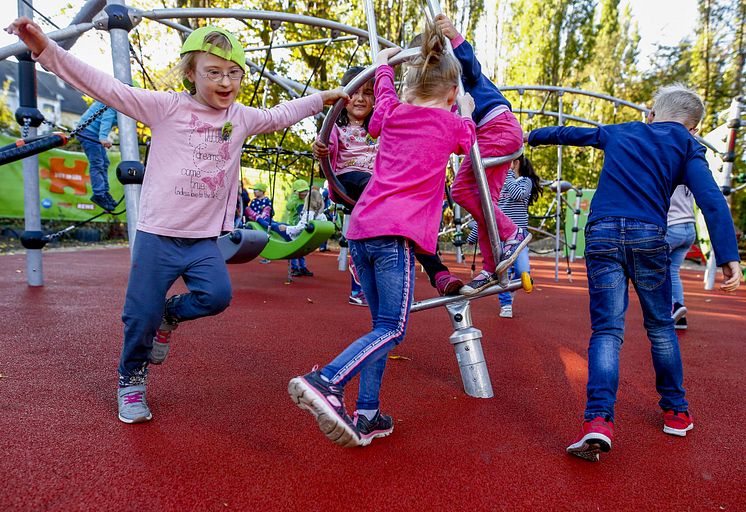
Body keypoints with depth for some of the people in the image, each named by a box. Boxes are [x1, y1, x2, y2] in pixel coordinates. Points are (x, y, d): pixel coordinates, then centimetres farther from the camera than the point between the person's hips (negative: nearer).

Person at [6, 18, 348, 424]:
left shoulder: (242, 118, 9)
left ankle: (171, 315, 17)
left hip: (204, 239, 3)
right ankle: (130, 380, 29)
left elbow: (280, 115, 23)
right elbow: (106, 88, -8)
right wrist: (46, 49, -16)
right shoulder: (167, 107, -3)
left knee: (217, 295, -17)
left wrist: (323, 97, 26)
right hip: (157, 234, -3)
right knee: (141, 317, 1)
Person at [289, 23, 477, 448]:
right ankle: (326, 383, -26)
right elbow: (468, 141, 33)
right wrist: (467, 112, 50)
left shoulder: (393, 112, 18)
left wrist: (384, 64, 61)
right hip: (396, 234, -6)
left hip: (361, 229, 6)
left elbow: (385, 94, 44)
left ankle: (367, 416, 12)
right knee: (392, 330, -5)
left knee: (384, 326, 13)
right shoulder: (452, 124, 8)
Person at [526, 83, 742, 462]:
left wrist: (531, 136, 51)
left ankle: (598, 421, -17)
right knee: (660, 326, 16)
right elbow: (711, 199, -2)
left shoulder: (618, 133, 21)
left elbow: (567, 133, 33)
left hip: (602, 234, 1)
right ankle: (675, 411, 27)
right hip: (648, 237, -1)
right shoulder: (686, 146, 12)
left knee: (607, 329, -2)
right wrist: (728, 258, -9)